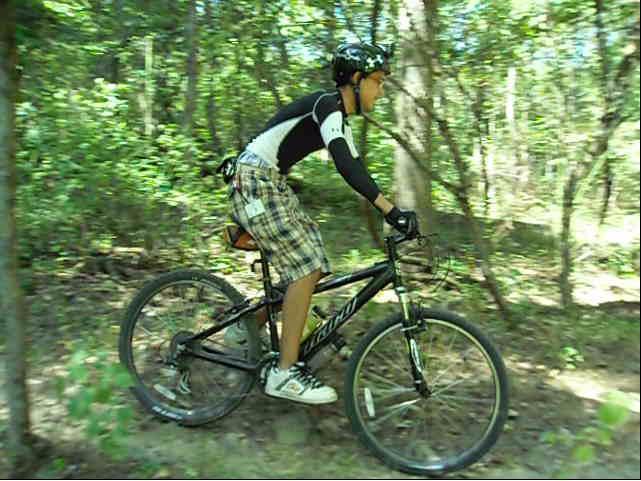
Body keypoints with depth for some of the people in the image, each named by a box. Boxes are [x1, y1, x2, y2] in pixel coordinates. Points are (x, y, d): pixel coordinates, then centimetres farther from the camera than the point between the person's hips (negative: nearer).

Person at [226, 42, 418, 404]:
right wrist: (390, 209, -38)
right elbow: (344, 164, -31)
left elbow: (357, 169, 14)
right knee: (306, 268, -16)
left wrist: (395, 212, 8)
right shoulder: (328, 104, -15)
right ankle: (285, 374, -10)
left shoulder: (340, 118, 15)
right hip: (256, 182, -10)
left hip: (274, 184, 10)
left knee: (311, 266, 5)